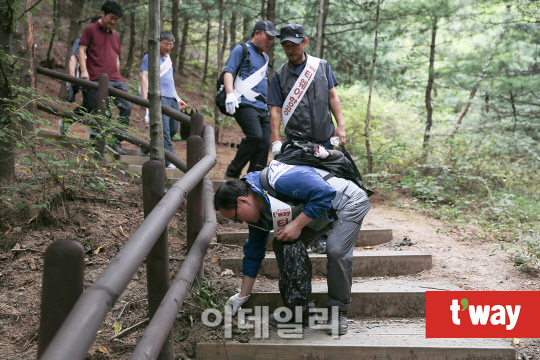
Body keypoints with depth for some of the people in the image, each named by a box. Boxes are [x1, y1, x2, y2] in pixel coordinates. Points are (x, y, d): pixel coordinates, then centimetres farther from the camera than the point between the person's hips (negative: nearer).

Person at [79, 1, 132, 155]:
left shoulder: (115, 36, 24)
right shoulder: (90, 30, 6)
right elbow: (82, 50, 0)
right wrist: (84, 70, -12)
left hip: (116, 80, 6)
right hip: (98, 80, -6)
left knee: (127, 107, -4)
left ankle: (117, 142, 4)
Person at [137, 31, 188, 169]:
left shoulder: (168, 59, 24)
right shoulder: (149, 57, 2)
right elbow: (144, 77, -6)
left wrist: (178, 98, 30)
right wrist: (144, 98, -18)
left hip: (172, 98, 8)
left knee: (173, 128, 7)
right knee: (164, 127, -16)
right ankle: (170, 160, -19)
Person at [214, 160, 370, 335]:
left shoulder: (280, 180, -34)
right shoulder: (257, 211, -4)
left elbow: (324, 193, -34)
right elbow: (254, 252, 6)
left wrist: (297, 224, -34)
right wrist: (242, 296, 9)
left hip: (349, 203, -8)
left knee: (336, 250, -28)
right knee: (281, 245, -2)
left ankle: (339, 310, -8)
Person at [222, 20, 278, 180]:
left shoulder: (264, 57, 27)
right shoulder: (242, 49, 5)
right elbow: (228, 72, -5)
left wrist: (270, 105, 31)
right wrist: (230, 94, -21)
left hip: (262, 108, 8)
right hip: (244, 104, -8)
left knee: (264, 144, -4)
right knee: (255, 136, -25)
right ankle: (232, 174, -14)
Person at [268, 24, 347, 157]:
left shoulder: (322, 66, 9)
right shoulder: (279, 76, 5)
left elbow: (332, 96, 10)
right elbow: (276, 109, 0)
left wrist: (341, 126, 1)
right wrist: (276, 142, -9)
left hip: (325, 138, 2)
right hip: (296, 140, -2)